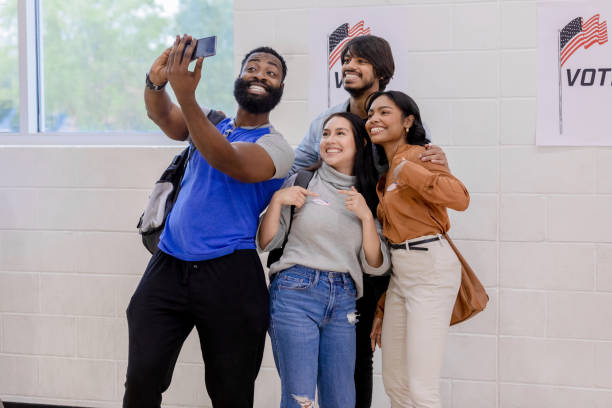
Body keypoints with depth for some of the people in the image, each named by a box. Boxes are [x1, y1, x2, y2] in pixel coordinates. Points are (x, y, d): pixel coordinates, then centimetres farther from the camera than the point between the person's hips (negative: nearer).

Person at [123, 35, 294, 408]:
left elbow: (229, 162, -22)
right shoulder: (210, 123, 15)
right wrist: (156, 82, -28)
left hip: (229, 276, -3)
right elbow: (163, 117, -4)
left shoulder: (277, 147, -2)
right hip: (168, 266, 4)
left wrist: (186, 95, -34)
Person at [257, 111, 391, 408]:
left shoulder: (368, 197, 12)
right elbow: (266, 243, 6)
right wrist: (277, 199, -8)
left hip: (343, 302, 3)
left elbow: (375, 266, 6)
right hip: (297, 293, -3)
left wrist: (366, 216, -6)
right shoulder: (302, 182, 5)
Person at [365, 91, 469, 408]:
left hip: (430, 268, -9)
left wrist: (406, 170, -24)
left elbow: (460, 198, -27)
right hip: (399, 272, 9)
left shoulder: (416, 155, -10)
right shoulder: (387, 169, 15)